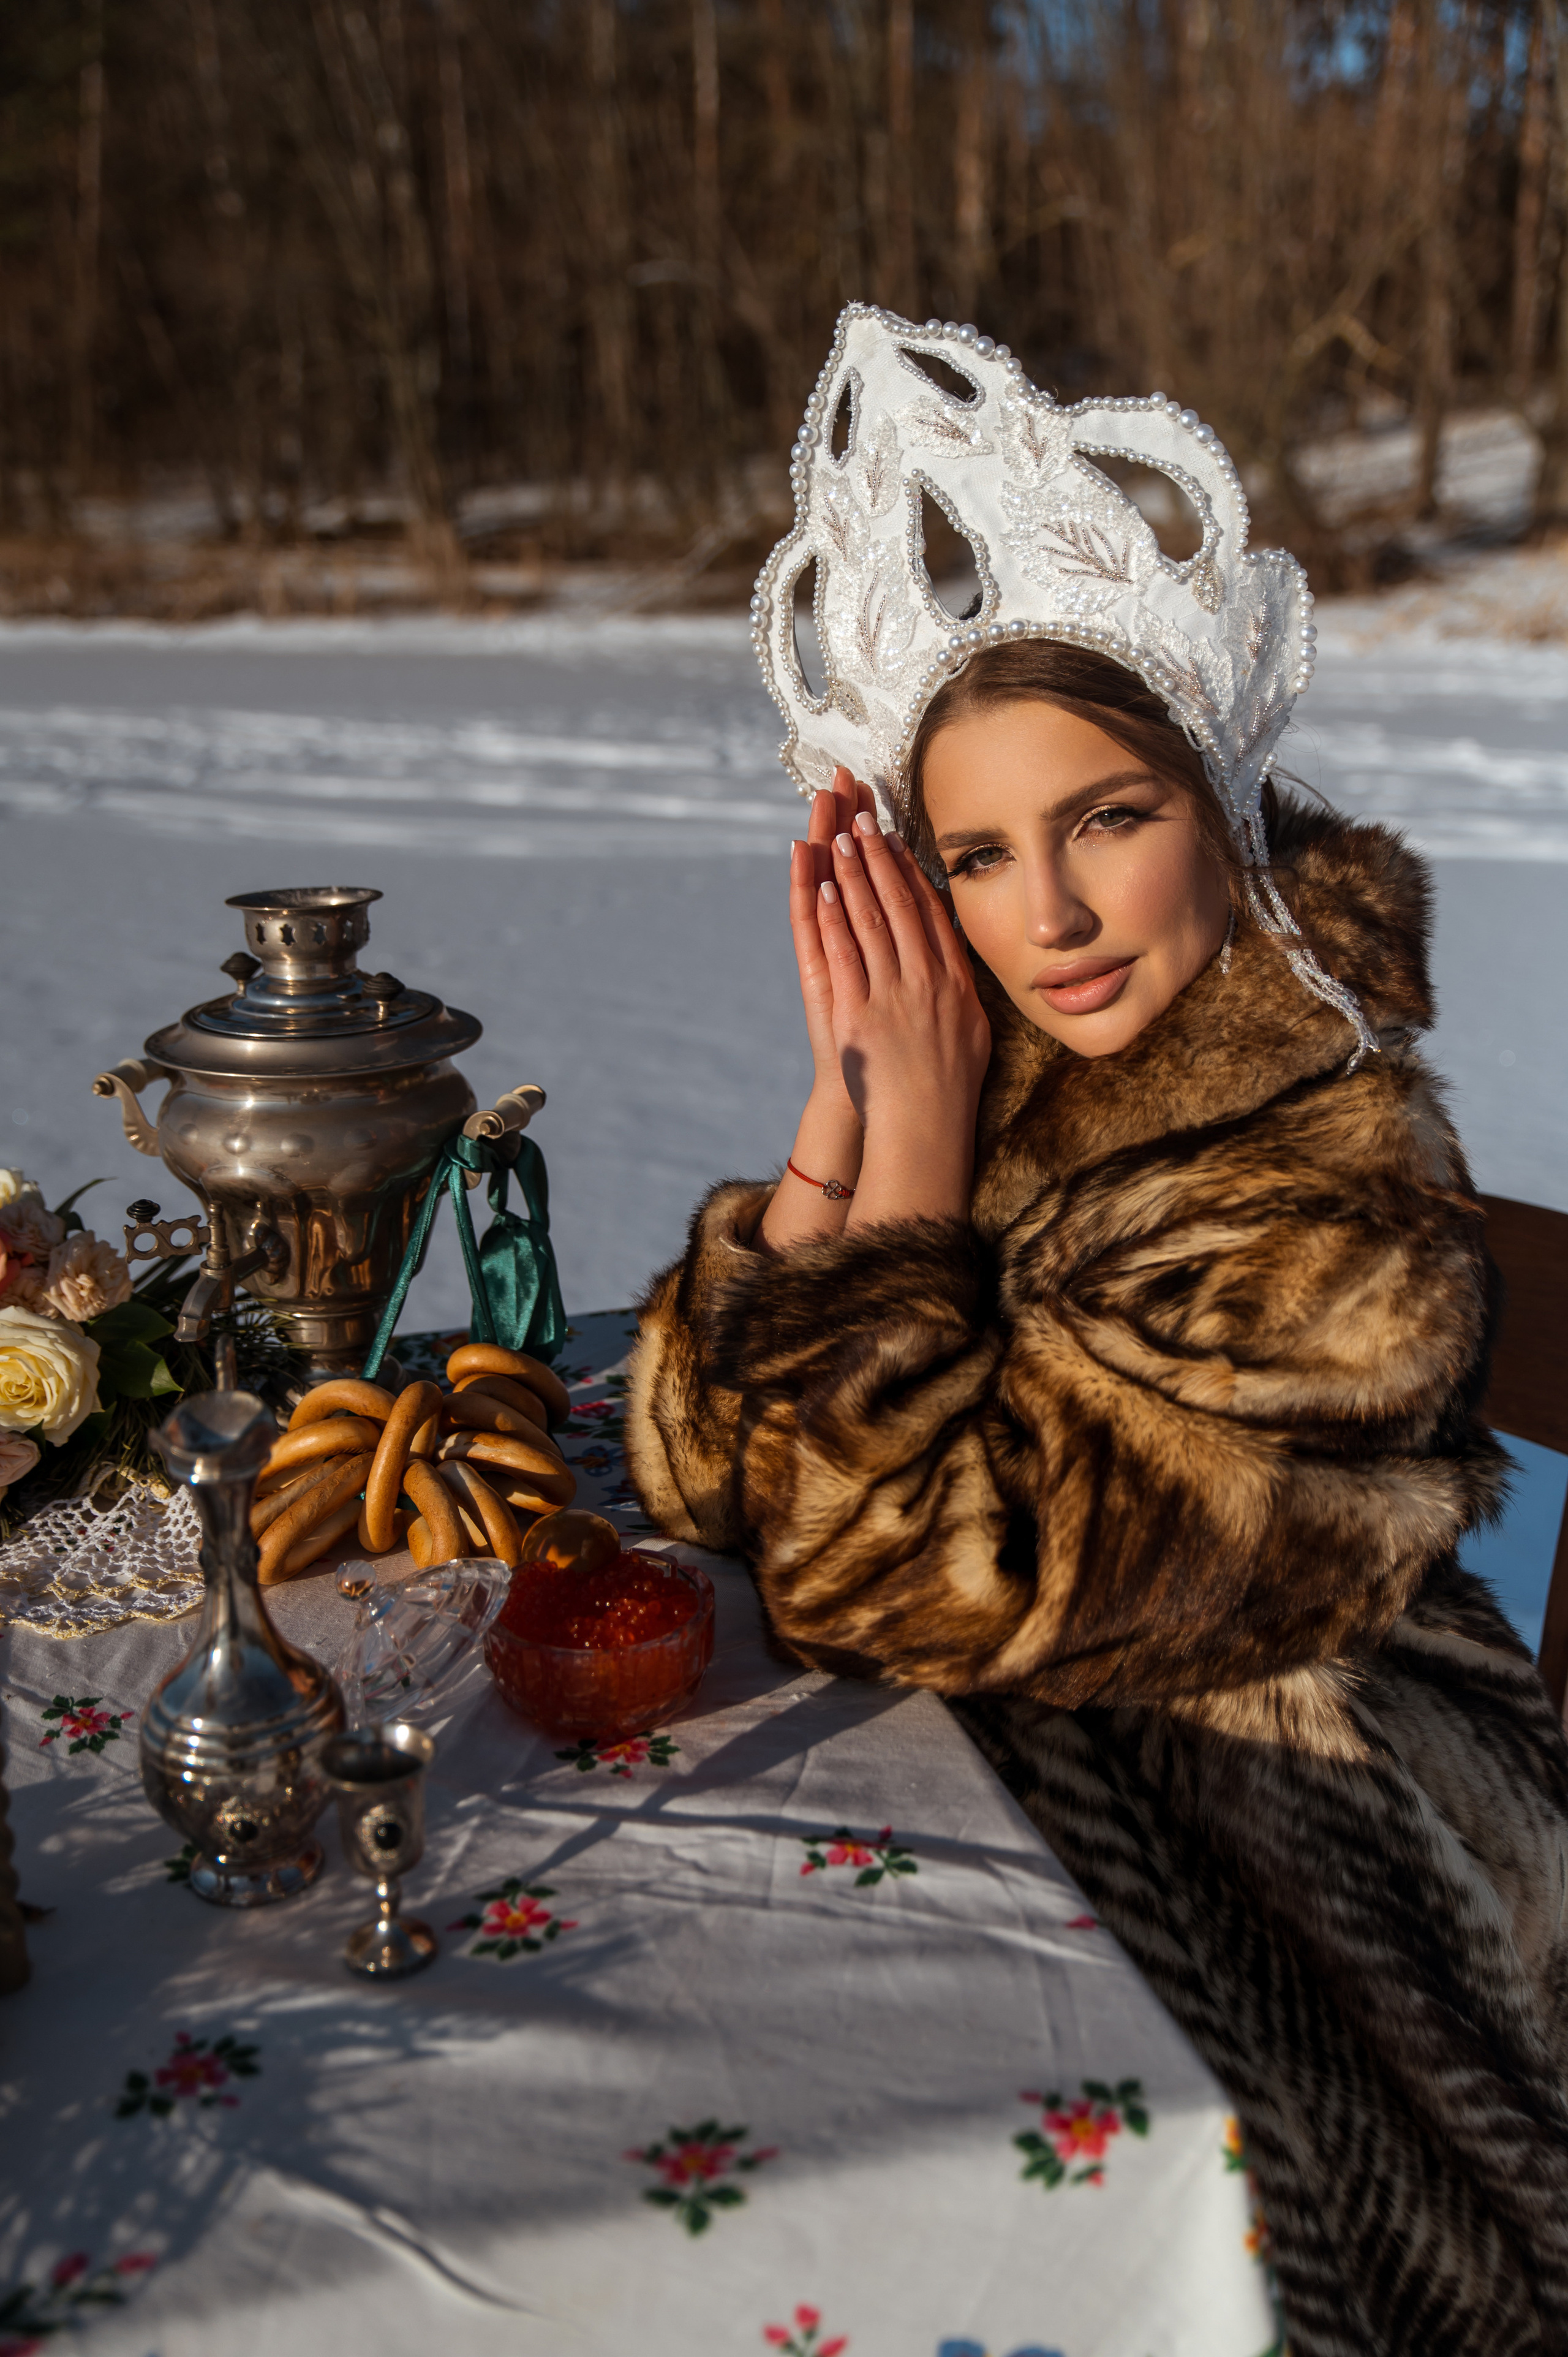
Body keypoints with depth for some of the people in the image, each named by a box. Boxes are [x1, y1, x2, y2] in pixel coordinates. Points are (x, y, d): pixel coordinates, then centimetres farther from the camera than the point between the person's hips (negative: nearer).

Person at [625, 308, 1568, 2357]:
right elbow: (703, 1470, -7)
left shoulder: (1338, 1204, -24)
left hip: (1235, 1864, -5)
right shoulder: (1019, 1082, -5)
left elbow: (930, 1582, -25)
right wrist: (845, 1092, -17)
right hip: (1008, 1745, 6)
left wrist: (917, 1138, -23)